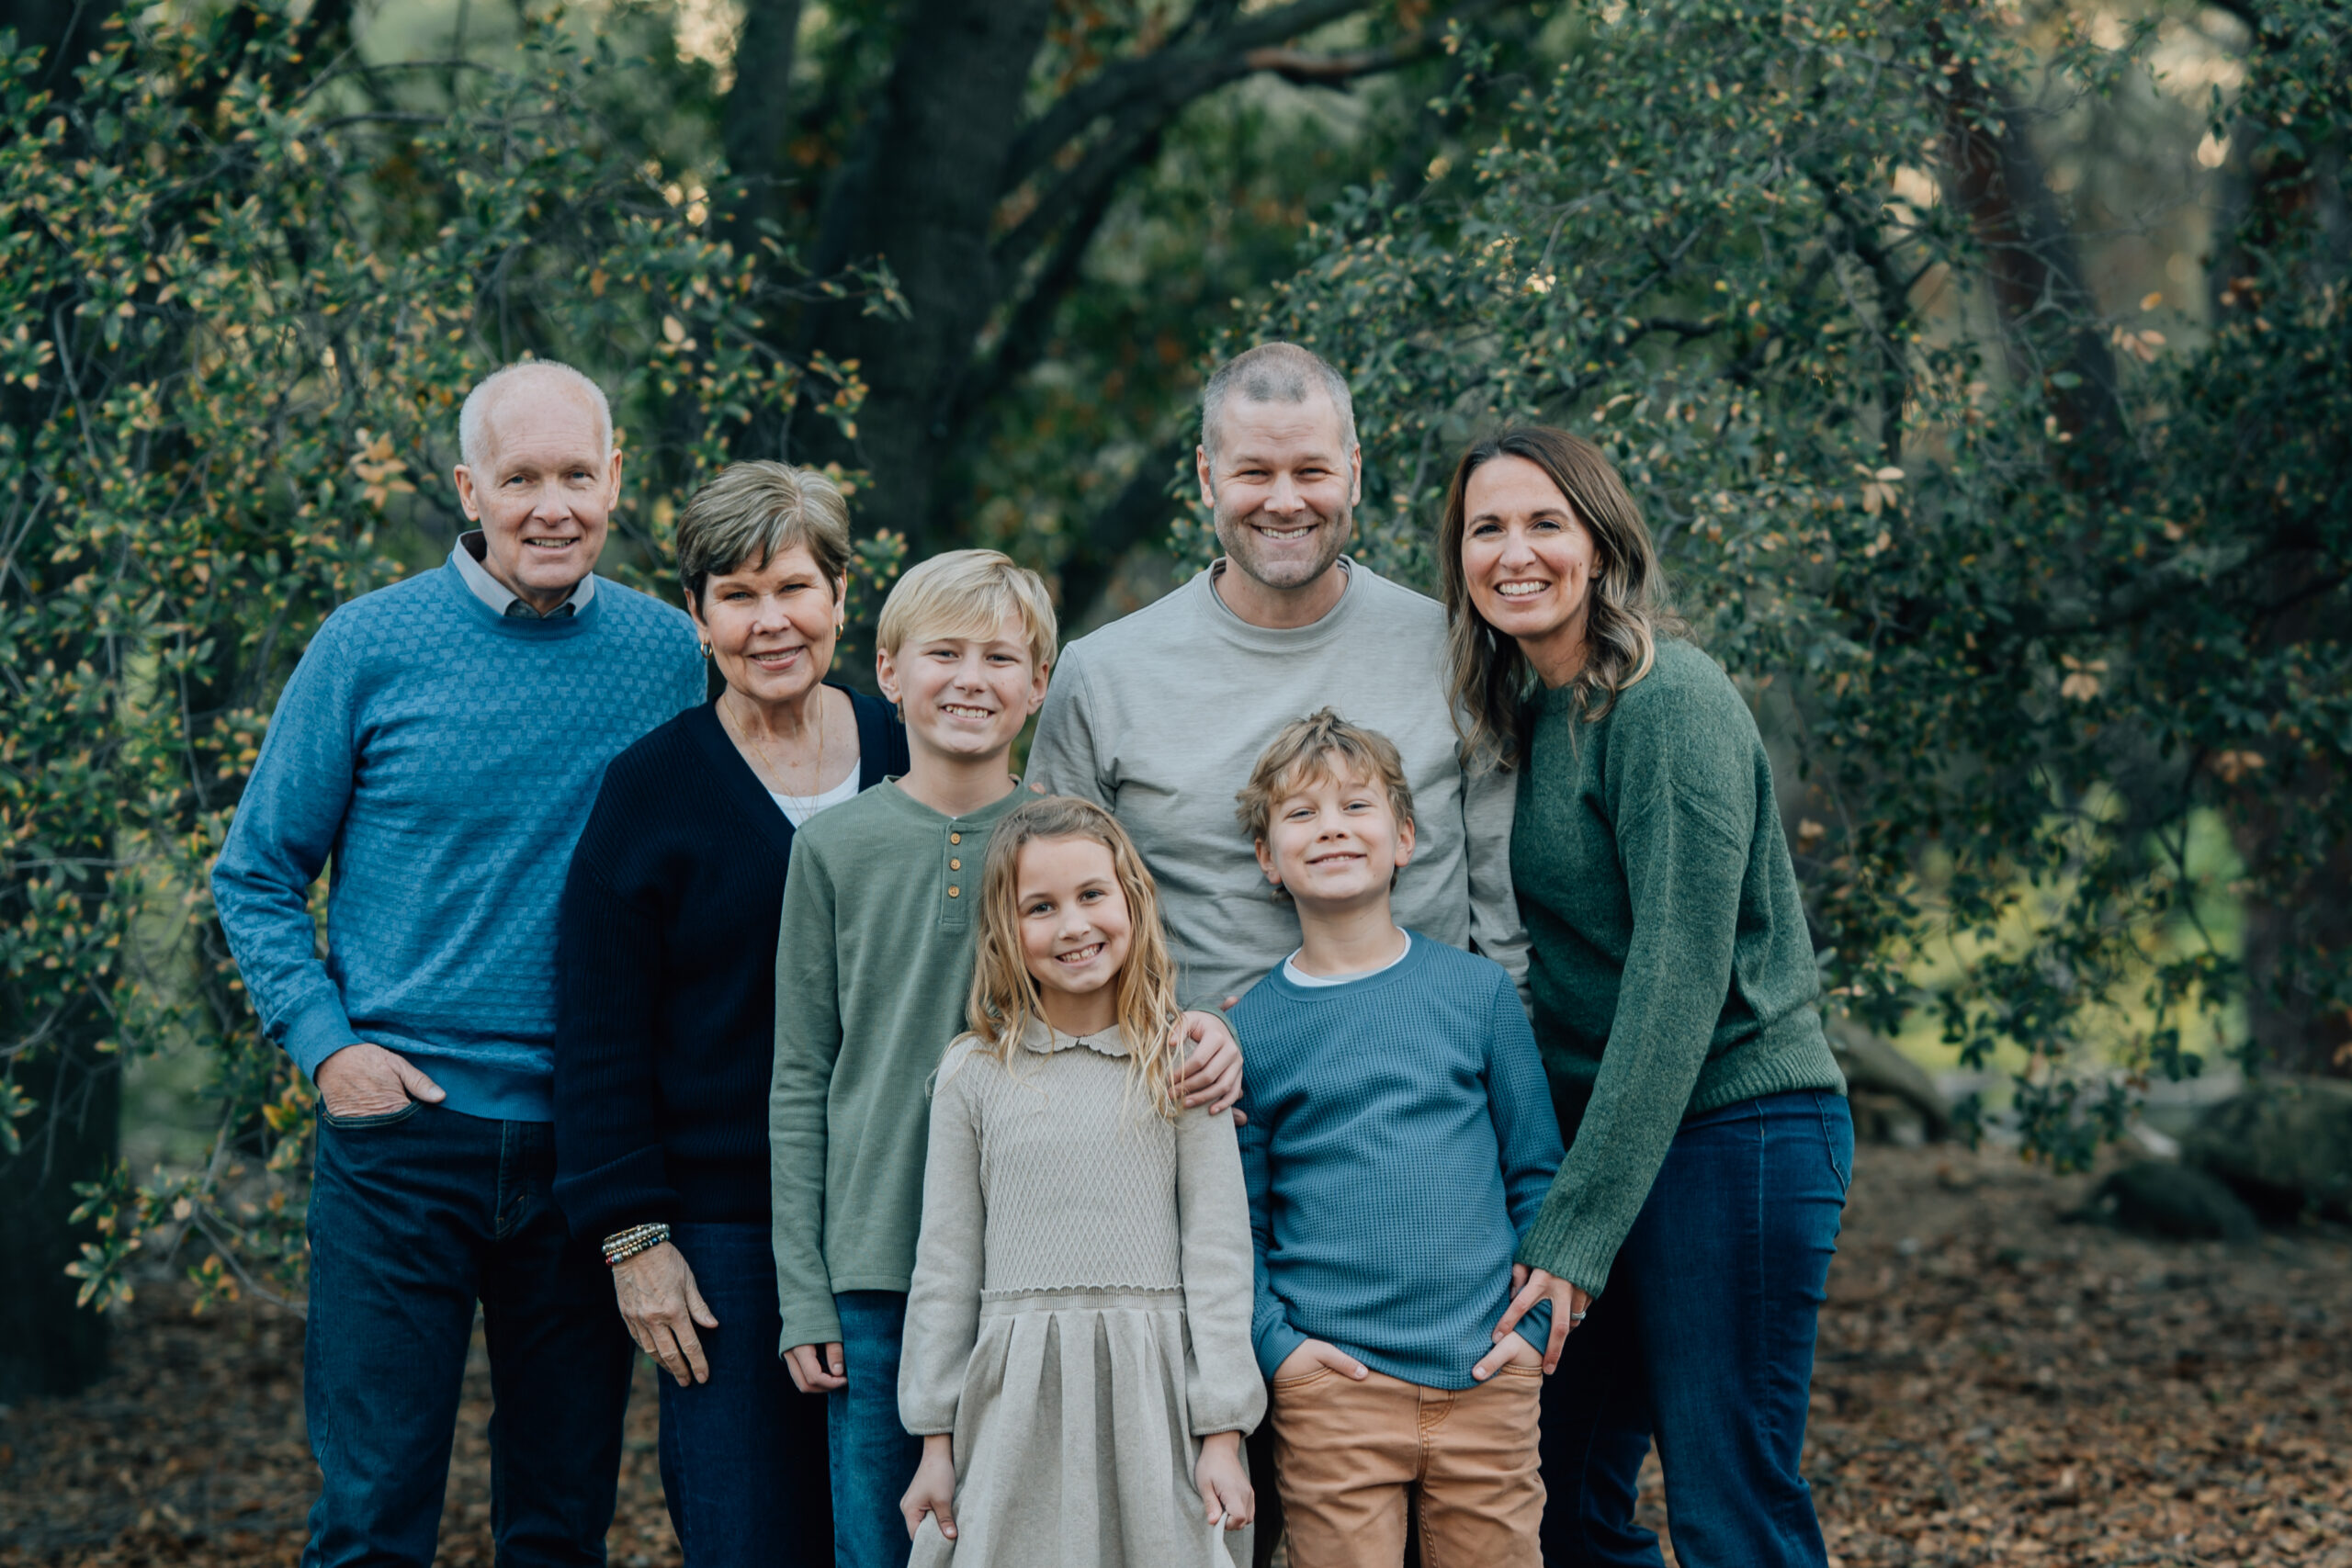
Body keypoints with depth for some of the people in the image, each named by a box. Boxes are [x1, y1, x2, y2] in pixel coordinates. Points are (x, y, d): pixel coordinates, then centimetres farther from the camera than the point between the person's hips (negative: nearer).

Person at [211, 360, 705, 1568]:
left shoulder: (672, 655, 4)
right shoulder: (372, 645, -3)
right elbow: (256, 877, 4)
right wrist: (325, 1045, -7)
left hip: (590, 1145, 2)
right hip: (404, 1126, -2)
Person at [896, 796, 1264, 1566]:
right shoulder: (974, 1074, 5)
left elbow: (1217, 1252, 1)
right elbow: (945, 1266, 8)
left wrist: (1222, 1435, -4)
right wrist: (936, 1443, 6)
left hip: (1152, 1392, -1)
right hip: (1017, 1400, 1)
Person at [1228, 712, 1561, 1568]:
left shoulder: (1477, 990, 5)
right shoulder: (1249, 1030, 2)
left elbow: (1537, 1172, 9)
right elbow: (1237, 1219, 5)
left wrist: (1535, 1321, 1)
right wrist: (1273, 1342, -7)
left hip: (1487, 1378, 1)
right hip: (1333, 1382, -1)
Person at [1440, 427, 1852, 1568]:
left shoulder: (1669, 703, -15)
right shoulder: (1526, 714, 11)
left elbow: (1681, 974, -20)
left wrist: (1578, 1227, -20)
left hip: (1735, 1128, -8)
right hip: (1606, 1130, 8)